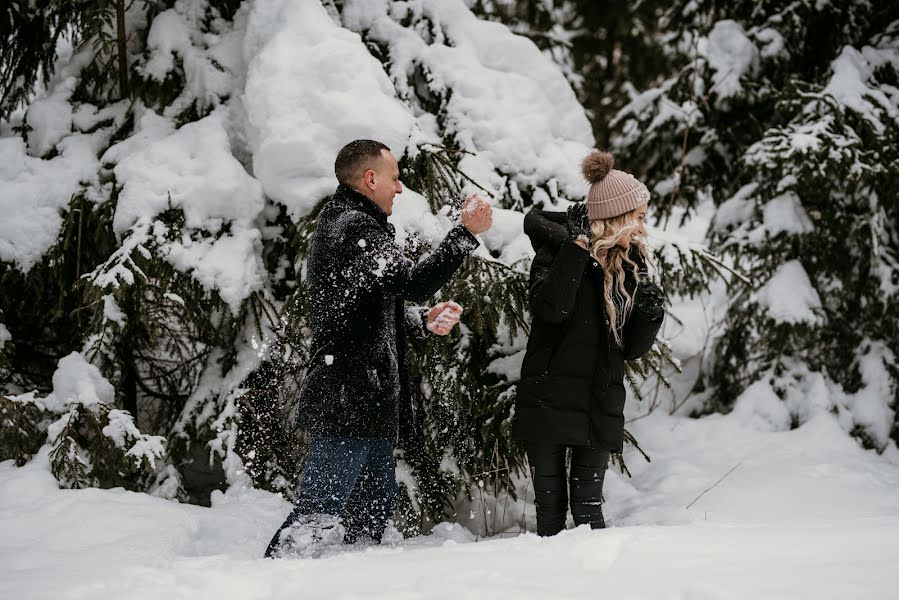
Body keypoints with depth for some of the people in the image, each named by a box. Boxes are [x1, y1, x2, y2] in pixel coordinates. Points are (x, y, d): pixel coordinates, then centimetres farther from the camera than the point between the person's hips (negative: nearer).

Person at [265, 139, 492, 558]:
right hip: (348, 400, -11)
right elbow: (413, 282, -26)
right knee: (320, 509, -12)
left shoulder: (340, 223, 21)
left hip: (366, 401, 11)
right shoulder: (356, 228, -13)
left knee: (375, 508, 16)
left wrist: (423, 321, 11)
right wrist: (466, 233, -20)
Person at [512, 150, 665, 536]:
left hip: (600, 406, 4)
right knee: (550, 505, 1)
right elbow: (550, 308, -25)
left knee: (587, 505, 1)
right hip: (549, 400, -4)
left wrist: (650, 316, -7)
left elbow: (633, 349, 11)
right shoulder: (558, 251, -4)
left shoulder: (630, 266, 10)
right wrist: (576, 251, -26)